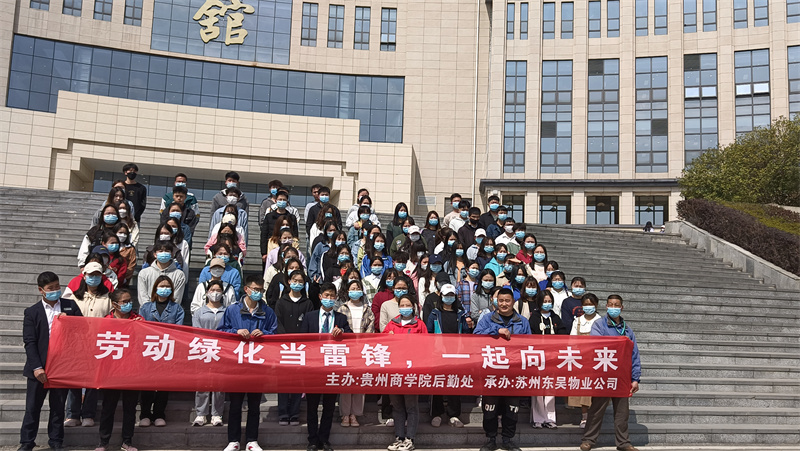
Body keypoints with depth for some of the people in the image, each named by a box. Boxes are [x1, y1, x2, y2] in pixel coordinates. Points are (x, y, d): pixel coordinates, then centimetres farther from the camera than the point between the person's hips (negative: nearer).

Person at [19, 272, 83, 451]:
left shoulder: (71, 306, 6)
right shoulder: (31, 312, 1)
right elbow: (29, 342, -4)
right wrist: (36, 367, -13)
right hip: (39, 368, -1)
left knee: (58, 407, 11)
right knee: (32, 407, 5)